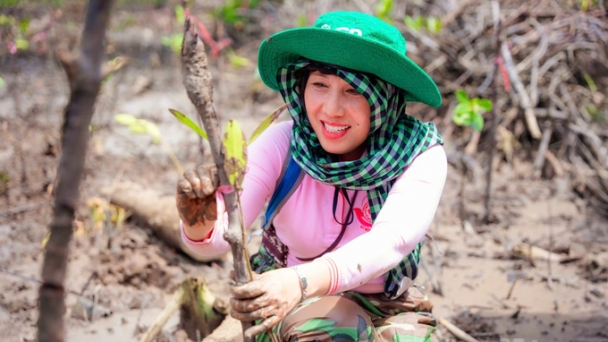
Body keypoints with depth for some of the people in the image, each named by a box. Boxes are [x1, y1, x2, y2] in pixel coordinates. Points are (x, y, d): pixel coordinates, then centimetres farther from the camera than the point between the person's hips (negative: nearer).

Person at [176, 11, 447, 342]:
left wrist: (303, 281, -54)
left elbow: (392, 240, -36)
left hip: (385, 307, 1)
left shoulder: (420, 156, -20)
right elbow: (220, 234, -26)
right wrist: (199, 224, -51)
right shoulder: (283, 144, -18)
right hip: (284, 301, -1)